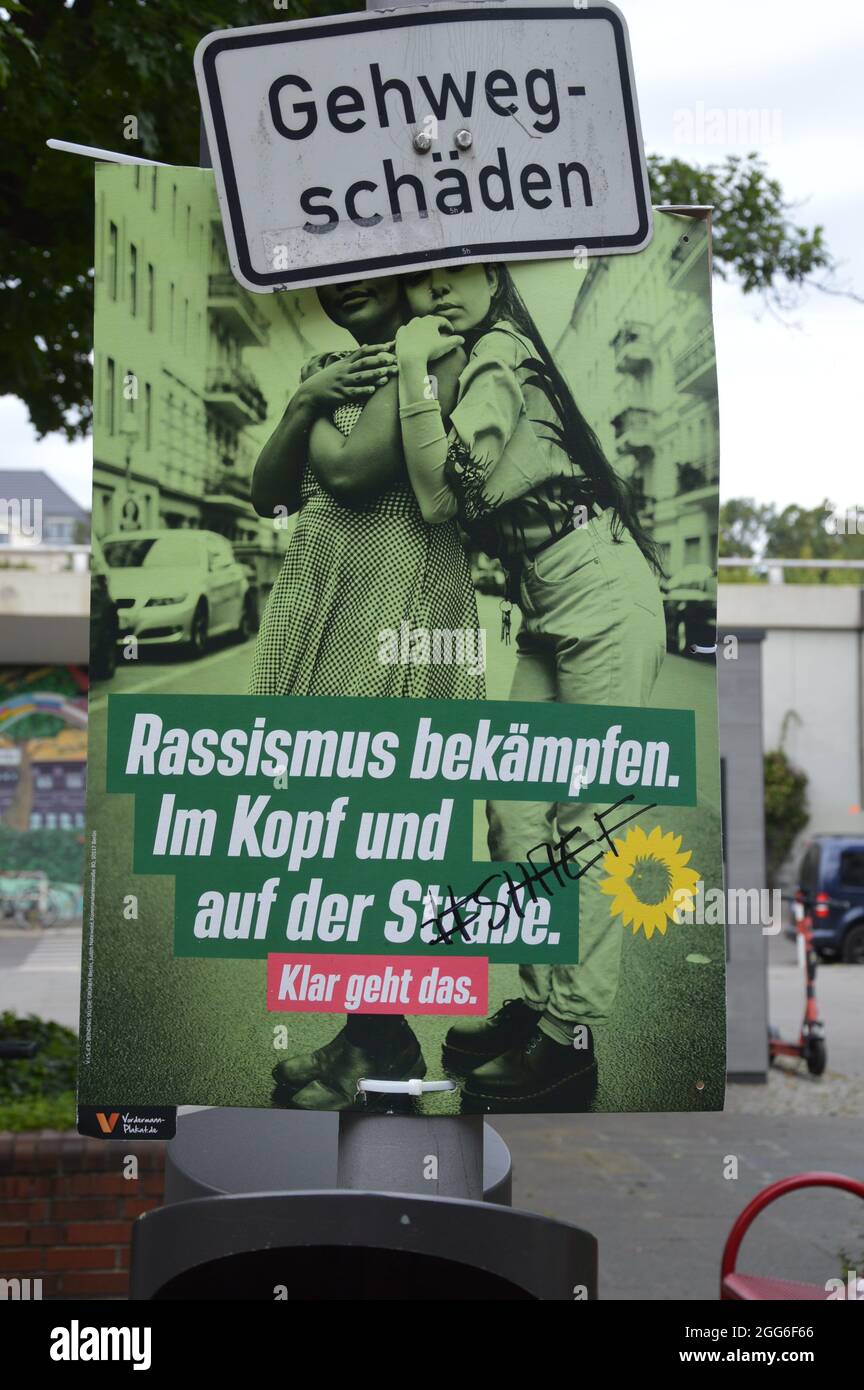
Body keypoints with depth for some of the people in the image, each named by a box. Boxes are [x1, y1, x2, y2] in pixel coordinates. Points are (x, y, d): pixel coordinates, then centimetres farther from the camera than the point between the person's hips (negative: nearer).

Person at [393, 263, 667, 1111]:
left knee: (587, 820, -7)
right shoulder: (472, 362, 18)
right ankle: (542, 1003, 17)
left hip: (602, 595, -9)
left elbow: (442, 494, -18)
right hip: (549, 611, 9)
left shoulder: (498, 352, -8)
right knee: (515, 812, 7)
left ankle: (571, 1041, -2)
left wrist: (412, 372, -13)